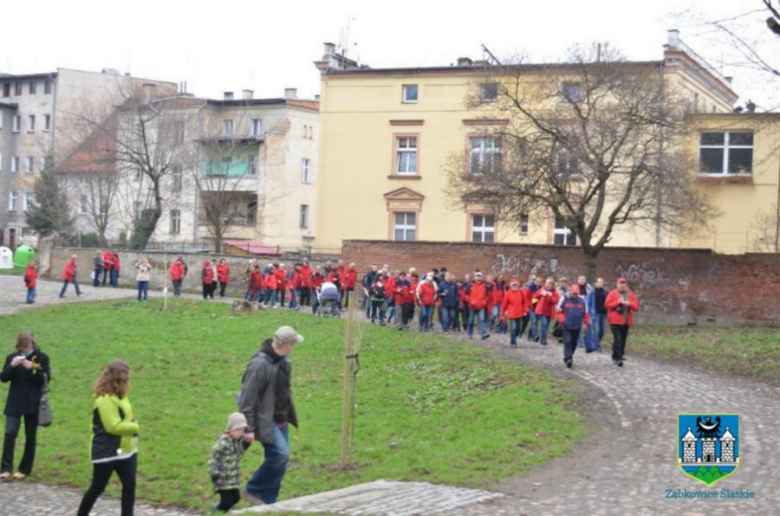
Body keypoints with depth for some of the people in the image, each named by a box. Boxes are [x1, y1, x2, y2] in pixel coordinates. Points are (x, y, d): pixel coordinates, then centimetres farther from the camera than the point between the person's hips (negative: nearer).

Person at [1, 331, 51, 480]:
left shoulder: (42, 357, -3)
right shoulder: (12, 357, 4)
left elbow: (46, 379, -10)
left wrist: (32, 368, -23)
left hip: (33, 403, -2)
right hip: (14, 402, 2)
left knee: (30, 436, 5)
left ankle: (25, 469, 15)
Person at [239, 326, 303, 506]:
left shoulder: (282, 361, 5)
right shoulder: (259, 365, -23)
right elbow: (247, 398, -21)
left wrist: (289, 415, 22)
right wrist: (248, 428, -20)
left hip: (281, 420, 9)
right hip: (265, 420, -9)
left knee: (277, 458, 9)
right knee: (281, 454, -17)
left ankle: (268, 502, 18)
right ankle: (254, 490, 1)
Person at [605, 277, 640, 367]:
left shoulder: (630, 294, 8)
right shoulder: (612, 294, -2)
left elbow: (636, 307, 5)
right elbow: (607, 305, -9)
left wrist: (629, 304, -15)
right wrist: (617, 302, -17)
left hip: (626, 321, 5)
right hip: (615, 320, -4)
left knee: (623, 339, 10)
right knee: (618, 339, -14)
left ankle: (619, 355, 24)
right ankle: (618, 358, -14)